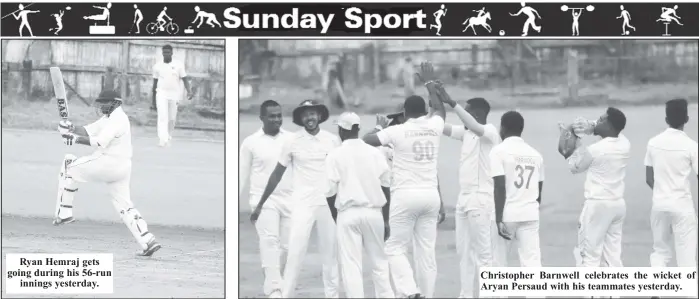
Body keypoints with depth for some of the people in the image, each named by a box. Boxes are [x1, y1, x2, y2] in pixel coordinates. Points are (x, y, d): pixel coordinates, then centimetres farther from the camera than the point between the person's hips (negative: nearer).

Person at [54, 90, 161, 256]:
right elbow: (88, 131, 13)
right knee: (124, 205, 8)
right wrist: (73, 128, -4)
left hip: (109, 162, -10)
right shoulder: (108, 118, 19)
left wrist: (76, 139, -20)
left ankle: (64, 213, -1)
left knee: (69, 167, 1)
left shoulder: (118, 119, -12)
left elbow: (100, 142, -22)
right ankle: (147, 241, -2)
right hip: (122, 167, 10)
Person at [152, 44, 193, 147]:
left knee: (171, 119, 7)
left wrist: (189, 91, -17)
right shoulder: (157, 66, 6)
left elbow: (185, 79, -1)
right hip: (161, 94, -1)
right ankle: (163, 139, -26)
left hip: (174, 95, 1)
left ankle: (169, 138, 26)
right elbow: (155, 82, 13)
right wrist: (153, 99, 15)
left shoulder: (178, 65, 1)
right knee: (162, 117, -16)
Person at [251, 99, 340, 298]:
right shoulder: (293, 142, -2)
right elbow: (277, 174, 4)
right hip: (302, 204, -2)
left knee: (330, 253, 6)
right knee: (295, 253, -8)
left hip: (328, 204, 2)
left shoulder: (333, 140, 2)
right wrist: (260, 205, 4)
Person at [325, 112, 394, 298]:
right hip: (374, 212, 3)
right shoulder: (375, 152, 5)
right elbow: (386, 187, 7)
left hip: (348, 213, -3)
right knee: (379, 262, 12)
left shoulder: (335, 156, -2)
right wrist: (386, 220, 14)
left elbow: (331, 192, -3)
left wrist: (336, 219, 11)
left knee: (350, 264, -1)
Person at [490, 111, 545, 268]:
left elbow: (500, 187, -13)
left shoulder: (499, 151, -5)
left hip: (506, 215, -4)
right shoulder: (535, 154, 12)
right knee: (532, 263, -1)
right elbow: (539, 191, 16)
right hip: (530, 216, 4)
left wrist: (499, 220, -14)